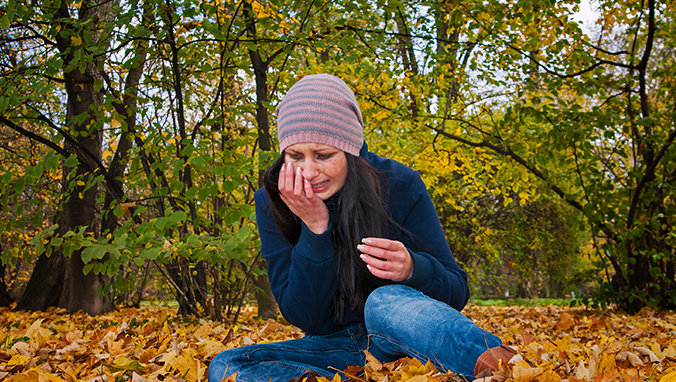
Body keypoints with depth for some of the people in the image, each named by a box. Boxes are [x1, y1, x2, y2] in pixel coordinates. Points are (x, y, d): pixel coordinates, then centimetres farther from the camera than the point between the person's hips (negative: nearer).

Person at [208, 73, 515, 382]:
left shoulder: (398, 185, -12)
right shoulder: (272, 203, -7)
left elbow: (456, 292, -8)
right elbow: (305, 318, -10)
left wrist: (412, 269, -32)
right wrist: (314, 228, -23)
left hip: (401, 339, -3)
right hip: (337, 347, 3)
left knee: (385, 301, -35)